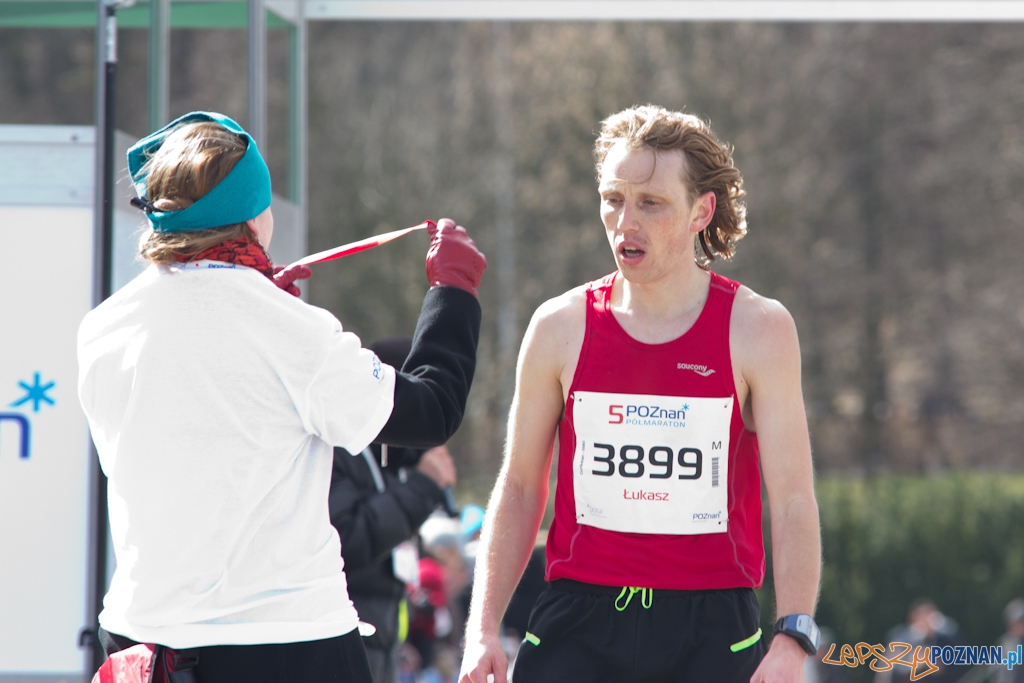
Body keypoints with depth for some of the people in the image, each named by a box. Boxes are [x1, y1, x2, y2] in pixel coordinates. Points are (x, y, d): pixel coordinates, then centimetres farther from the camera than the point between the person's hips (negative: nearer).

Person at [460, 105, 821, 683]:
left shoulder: (758, 330, -1)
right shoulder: (561, 328, 5)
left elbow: (793, 500, -5)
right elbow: (520, 489, 12)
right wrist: (484, 628, 2)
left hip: (713, 634, -1)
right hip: (579, 626, 1)